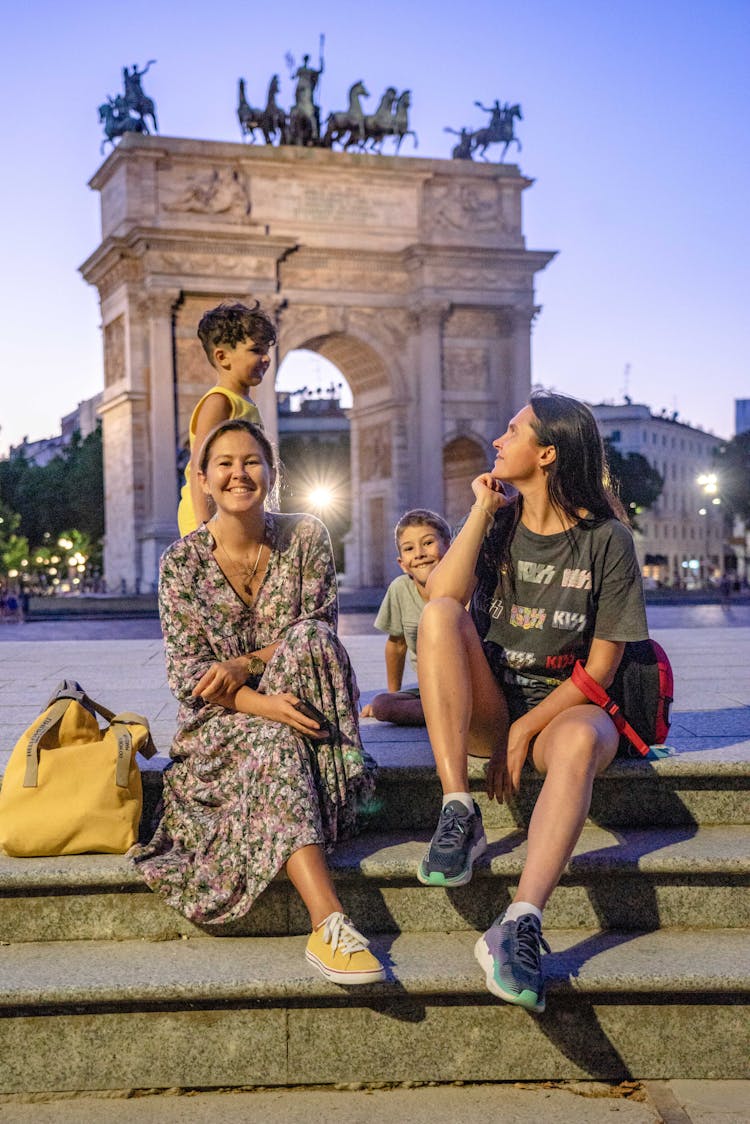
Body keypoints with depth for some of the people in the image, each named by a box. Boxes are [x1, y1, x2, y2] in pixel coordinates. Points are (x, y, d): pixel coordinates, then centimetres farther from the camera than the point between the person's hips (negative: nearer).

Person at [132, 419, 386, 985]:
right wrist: (260, 704, -25)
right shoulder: (182, 561, -3)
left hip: (300, 700, 2)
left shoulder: (306, 537, 0)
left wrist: (242, 665, -19)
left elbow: (318, 631, -4)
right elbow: (187, 671, -7)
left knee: (308, 640, -29)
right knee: (275, 744, -36)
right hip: (222, 720, -2)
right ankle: (328, 922, -49)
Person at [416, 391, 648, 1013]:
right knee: (440, 614, -25)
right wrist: (482, 511, -10)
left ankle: (519, 926, -52)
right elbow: (443, 597, -11)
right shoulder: (498, 521, 8)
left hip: (563, 704, -3)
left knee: (582, 739, -39)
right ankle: (459, 814, -32)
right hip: (487, 706, 3)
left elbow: (601, 667, -6)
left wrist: (525, 730, -14)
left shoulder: (604, 538, -3)